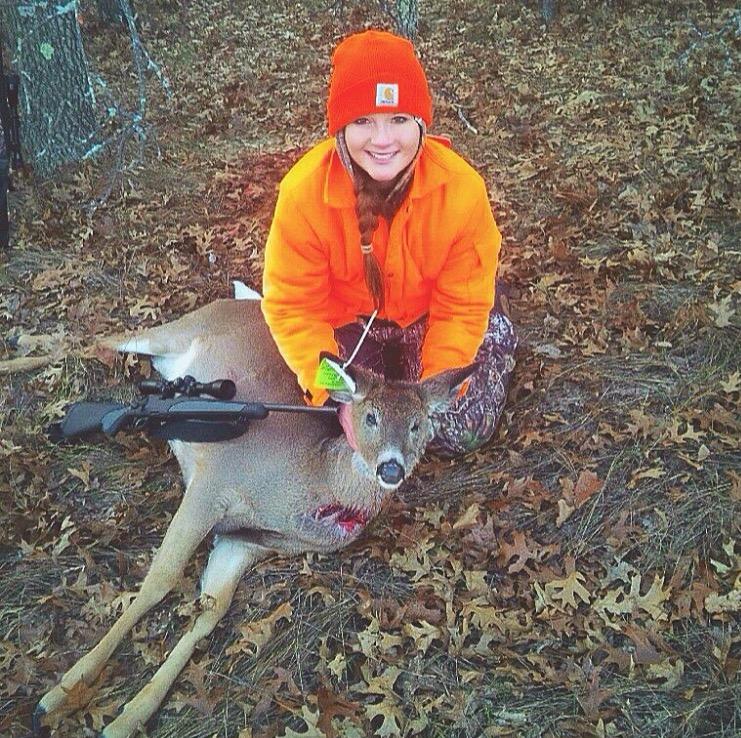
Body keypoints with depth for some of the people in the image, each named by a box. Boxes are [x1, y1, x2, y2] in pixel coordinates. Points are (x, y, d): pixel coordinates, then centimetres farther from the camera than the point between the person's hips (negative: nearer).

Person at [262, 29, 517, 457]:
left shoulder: (462, 188, -28)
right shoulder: (304, 192, -29)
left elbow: (461, 308, -18)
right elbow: (294, 306, -20)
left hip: (429, 316, 0)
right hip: (346, 320, 1)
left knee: (462, 433, -7)